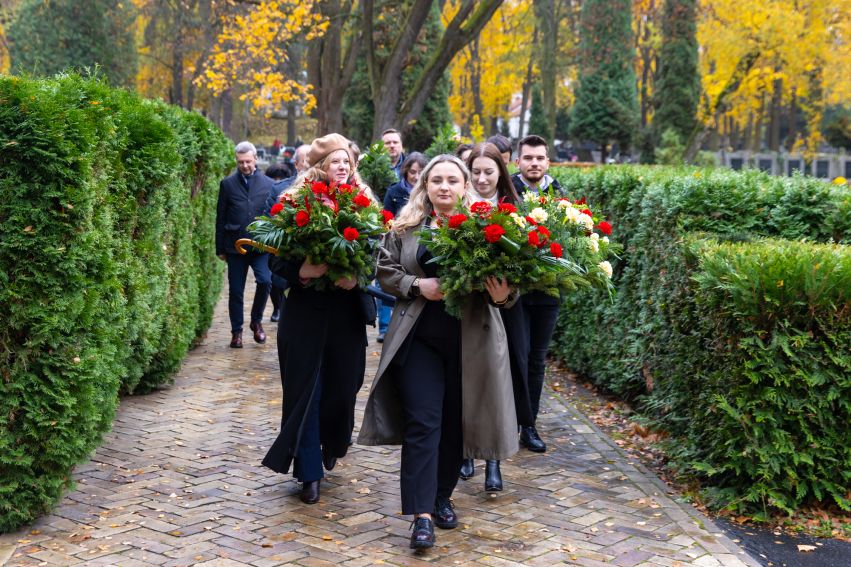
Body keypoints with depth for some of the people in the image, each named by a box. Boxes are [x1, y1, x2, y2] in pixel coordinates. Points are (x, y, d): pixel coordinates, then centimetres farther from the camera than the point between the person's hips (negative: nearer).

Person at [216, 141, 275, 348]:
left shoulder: (268, 184, 5)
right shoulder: (228, 184, 4)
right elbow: (221, 218, 6)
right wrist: (220, 248, 5)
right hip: (235, 245, 1)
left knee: (265, 281, -16)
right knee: (235, 291, 5)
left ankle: (256, 320, 8)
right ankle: (236, 331, 19)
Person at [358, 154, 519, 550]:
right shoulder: (406, 227, 4)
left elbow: (503, 276, 2)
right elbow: (386, 271, 7)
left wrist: (502, 295, -20)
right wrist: (418, 286, -10)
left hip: (469, 341, 1)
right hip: (419, 338, -1)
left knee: (455, 422, 10)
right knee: (422, 422, -5)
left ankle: (442, 497, 29)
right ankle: (422, 514, -5)